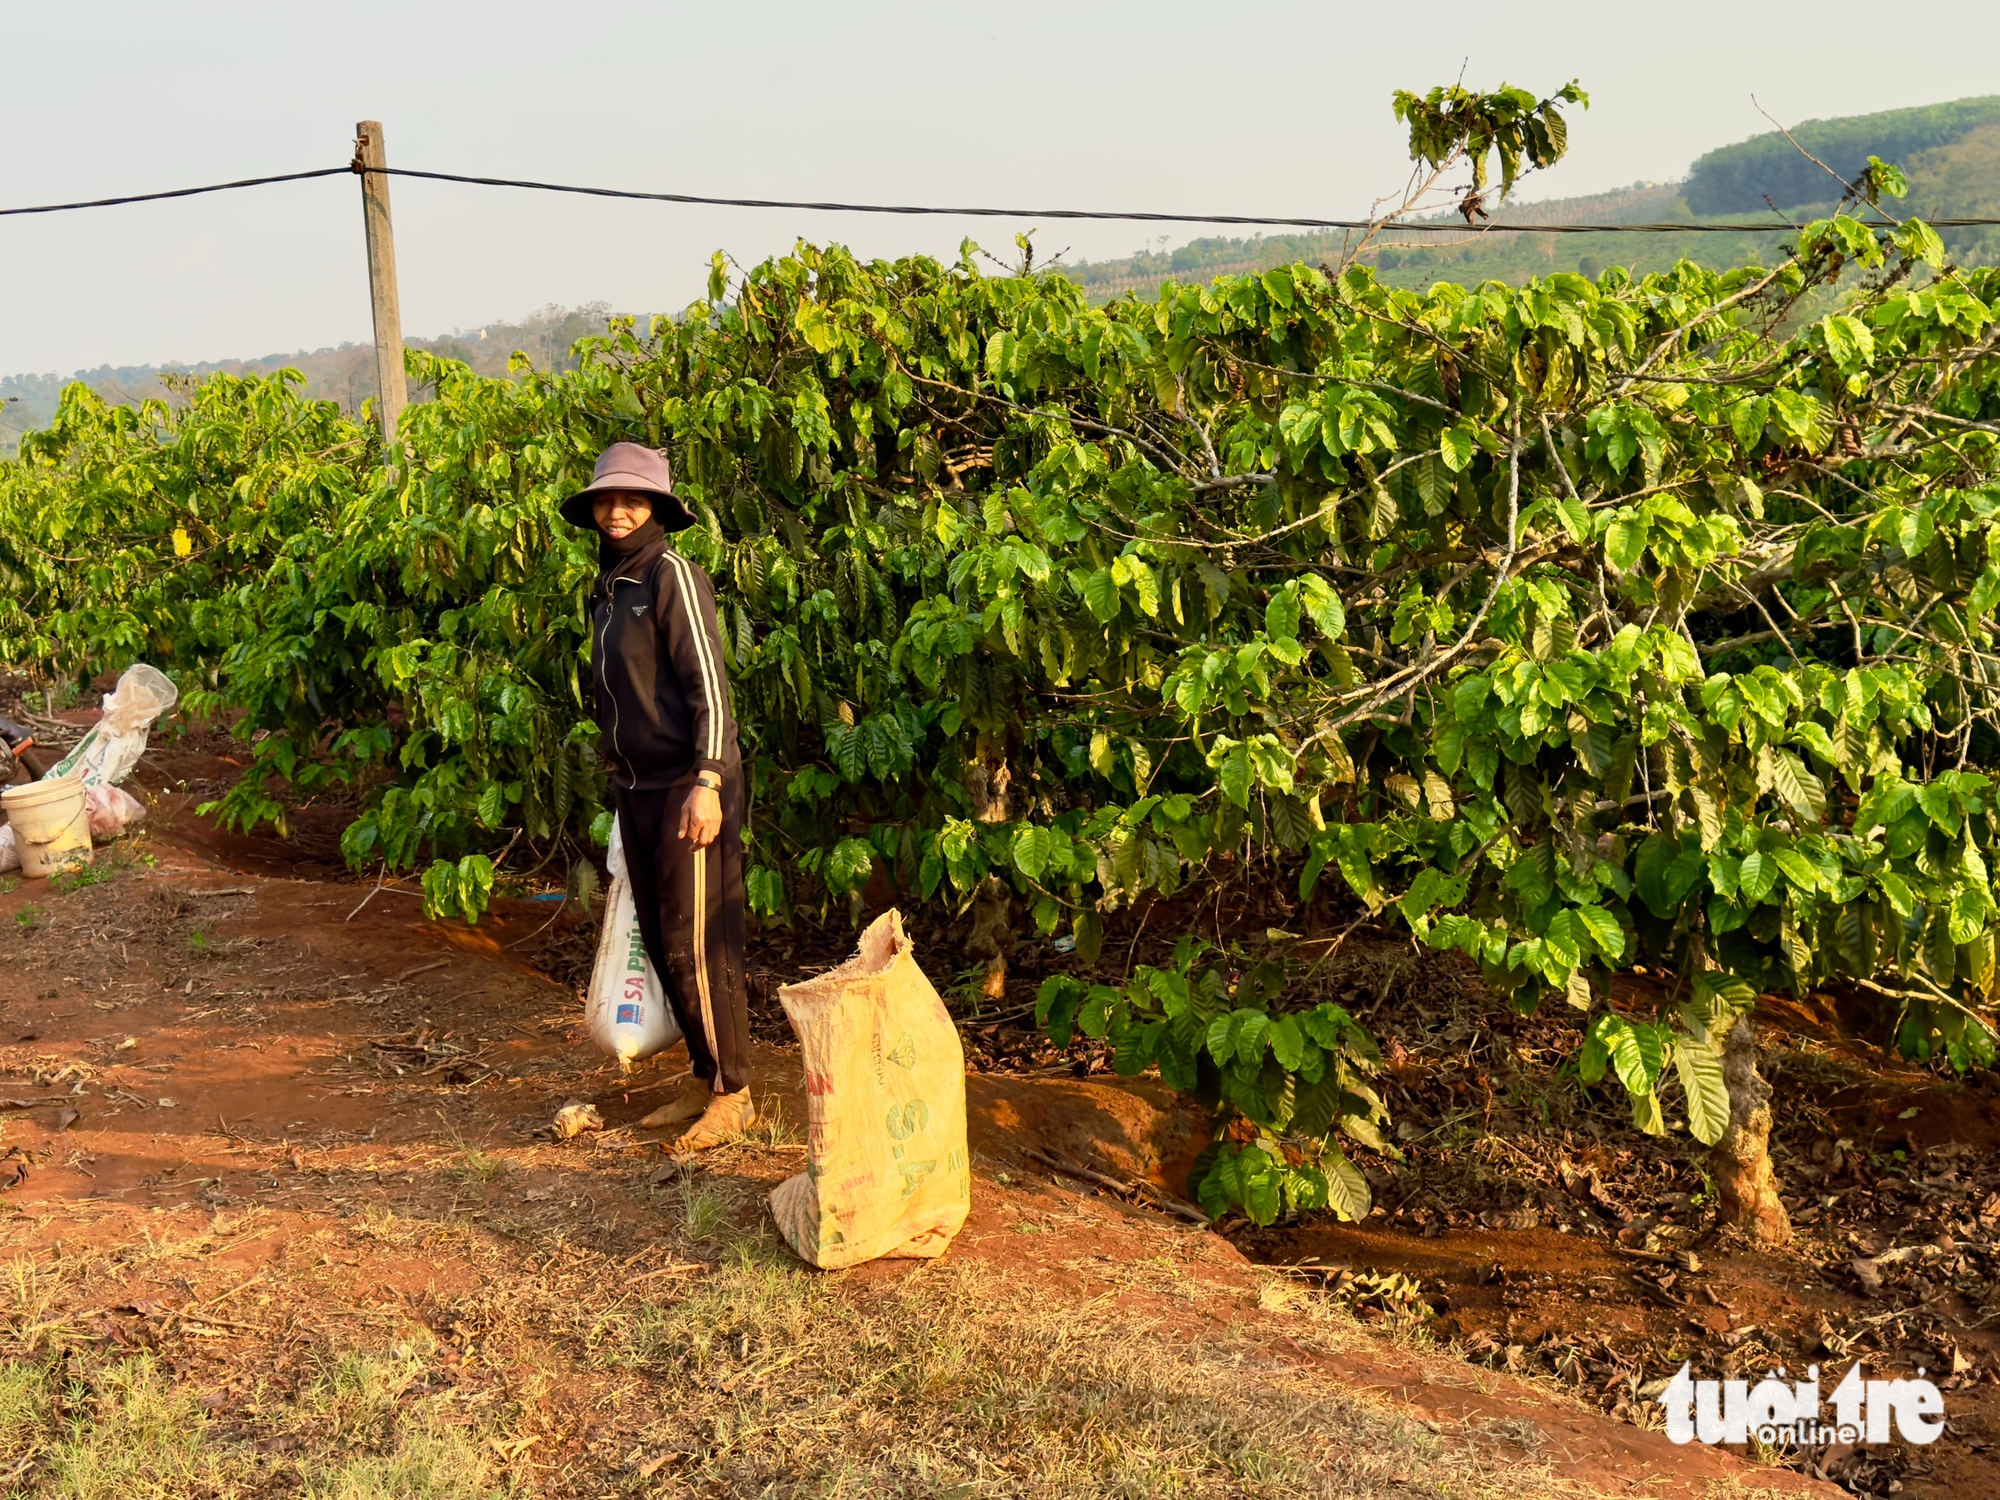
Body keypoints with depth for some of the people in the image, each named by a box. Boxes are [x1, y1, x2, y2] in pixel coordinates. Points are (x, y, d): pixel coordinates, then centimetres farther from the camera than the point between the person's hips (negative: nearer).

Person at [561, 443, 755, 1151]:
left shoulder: (672, 575, -10)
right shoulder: (608, 587, 14)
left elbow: (708, 684, -15)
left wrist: (706, 784, -22)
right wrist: (620, 780, 20)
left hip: (687, 787, -8)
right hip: (638, 788, 9)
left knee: (697, 948, -5)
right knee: (661, 944, 12)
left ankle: (733, 1094, 6)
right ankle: (707, 1082, 23)